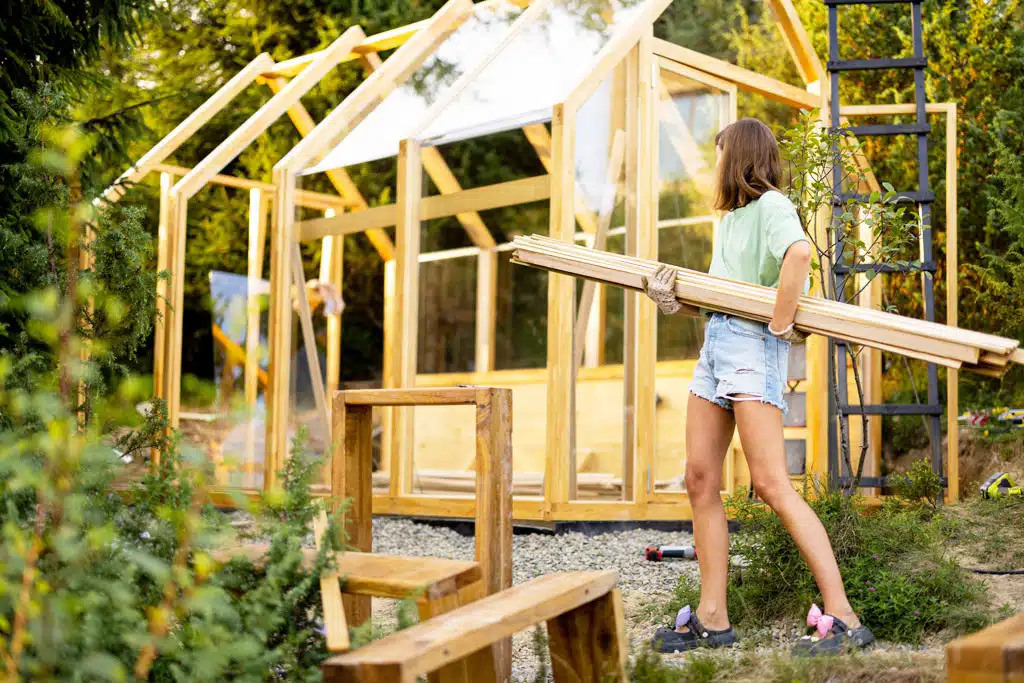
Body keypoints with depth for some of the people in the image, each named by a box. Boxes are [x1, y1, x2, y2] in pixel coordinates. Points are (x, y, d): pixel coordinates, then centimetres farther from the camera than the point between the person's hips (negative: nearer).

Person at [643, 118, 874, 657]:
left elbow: (799, 251, -29)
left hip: (753, 346, -9)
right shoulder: (729, 217, 21)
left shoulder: (770, 204, -6)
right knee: (700, 480, 5)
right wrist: (671, 299, 0)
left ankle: (843, 619, -12)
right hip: (715, 344, 9)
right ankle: (712, 620, 10)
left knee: (771, 485, -14)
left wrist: (783, 323, -24)